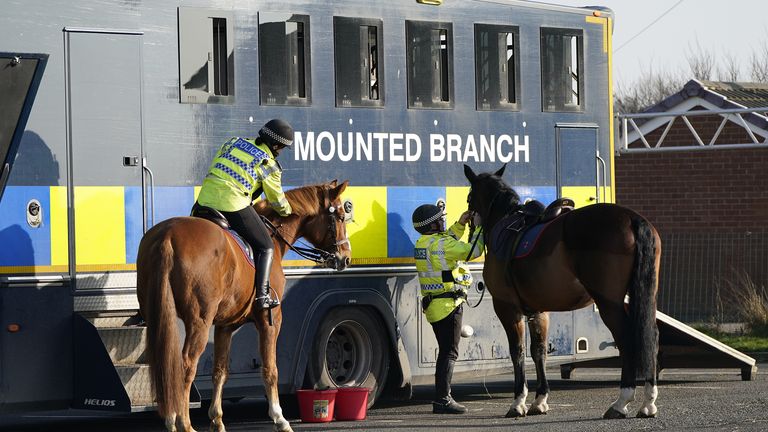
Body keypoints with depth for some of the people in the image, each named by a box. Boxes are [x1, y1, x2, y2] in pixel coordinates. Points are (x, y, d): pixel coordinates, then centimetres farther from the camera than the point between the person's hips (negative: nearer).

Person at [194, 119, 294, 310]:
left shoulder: (234, 142, 19)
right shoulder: (269, 165, 5)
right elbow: (277, 200, 15)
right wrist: (288, 212, 36)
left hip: (206, 199, 5)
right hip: (233, 205, -5)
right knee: (265, 247, 10)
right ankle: (262, 295, -2)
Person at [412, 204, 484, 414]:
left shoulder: (422, 243, 10)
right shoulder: (441, 243, -16)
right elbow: (473, 251, -18)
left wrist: (460, 224, 19)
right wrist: (479, 227, -7)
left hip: (432, 305, 9)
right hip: (449, 305, -9)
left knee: (445, 352, 16)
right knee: (449, 353, -7)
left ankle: (441, 399, 19)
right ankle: (443, 400, -10)